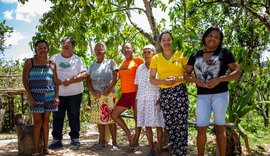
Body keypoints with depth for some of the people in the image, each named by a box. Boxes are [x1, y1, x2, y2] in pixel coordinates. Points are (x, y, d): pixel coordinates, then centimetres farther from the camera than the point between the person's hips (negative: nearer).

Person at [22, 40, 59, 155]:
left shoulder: (52, 64, 9)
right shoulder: (29, 62, 2)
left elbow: (56, 81, 10)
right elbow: (25, 80, -2)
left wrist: (57, 96, 0)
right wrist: (29, 96, -11)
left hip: (49, 96, 2)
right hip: (35, 96, -2)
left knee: (46, 121, 7)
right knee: (38, 122, -1)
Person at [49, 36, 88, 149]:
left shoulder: (77, 59, 2)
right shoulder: (54, 58, 7)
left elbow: (84, 74, -8)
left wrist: (70, 81, -17)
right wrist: (59, 82, -14)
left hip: (75, 93, -1)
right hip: (58, 93, 1)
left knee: (74, 116, 6)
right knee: (57, 117, 5)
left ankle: (75, 138, 17)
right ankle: (56, 139, 15)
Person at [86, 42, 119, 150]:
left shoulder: (110, 62, 5)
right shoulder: (92, 66, 15)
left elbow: (116, 76, -4)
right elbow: (88, 81, 12)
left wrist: (109, 89, -14)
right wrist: (93, 91, -6)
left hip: (108, 95, -3)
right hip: (96, 96, 4)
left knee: (110, 118, -5)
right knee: (99, 118, 4)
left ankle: (114, 141, 3)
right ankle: (102, 141, 13)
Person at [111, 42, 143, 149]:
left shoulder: (138, 60, -2)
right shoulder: (122, 64, 17)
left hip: (136, 92, -7)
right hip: (125, 94, 7)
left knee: (137, 117, 1)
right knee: (114, 114, 4)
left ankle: (136, 141, 15)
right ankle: (129, 134, 16)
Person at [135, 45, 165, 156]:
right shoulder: (140, 68, 12)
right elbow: (138, 85, 15)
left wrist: (160, 98, -11)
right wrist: (136, 99, 9)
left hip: (155, 99, -4)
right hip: (143, 100, 4)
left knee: (158, 125, -1)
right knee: (147, 125, 6)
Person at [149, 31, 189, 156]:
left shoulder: (180, 55, 2)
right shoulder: (155, 58, 6)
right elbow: (152, 79, 5)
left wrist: (177, 79, -16)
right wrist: (163, 81, -13)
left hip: (179, 91, -2)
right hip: (164, 93, 2)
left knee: (181, 123, -6)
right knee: (169, 125, 7)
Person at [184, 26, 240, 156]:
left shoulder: (224, 52, 2)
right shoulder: (196, 55, 10)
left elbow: (237, 72, -2)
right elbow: (186, 74, 11)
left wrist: (219, 79, -17)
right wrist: (196, 80, -11)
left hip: (220, 95, -2)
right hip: (202, 96, 2)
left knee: (219, 126, 7)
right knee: (201, 128, 4)